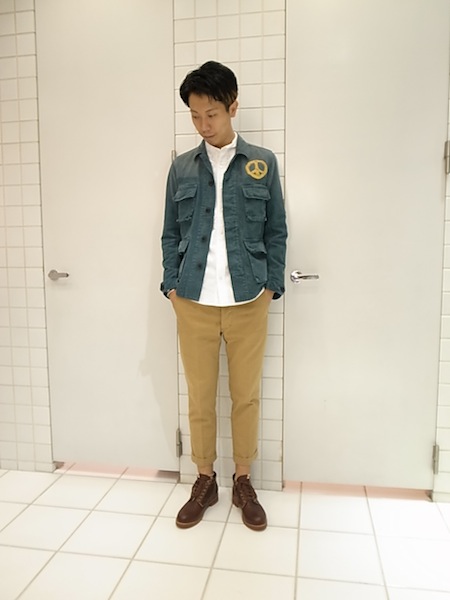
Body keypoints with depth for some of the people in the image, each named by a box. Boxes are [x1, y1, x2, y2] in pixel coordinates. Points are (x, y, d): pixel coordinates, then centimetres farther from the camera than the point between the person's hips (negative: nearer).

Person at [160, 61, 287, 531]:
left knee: (246, 395, 8)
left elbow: (276, 232, 6)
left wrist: (271, 285, -2)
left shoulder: (262, 163, 5)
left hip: (248, 302, -1)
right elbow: (170, 234, 11)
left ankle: (243, 482, 27)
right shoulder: (181, 168, 9)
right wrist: (171, 285, 1)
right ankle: (204, 481, 28)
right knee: (199, 396, 9)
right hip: (193, 302, 2)